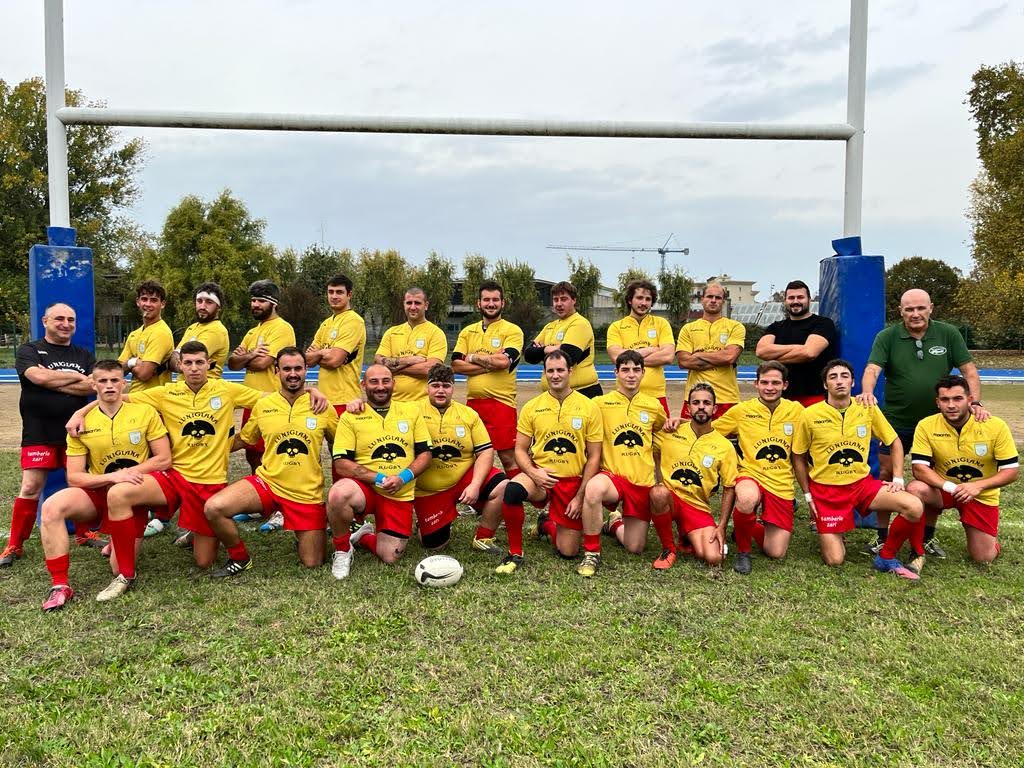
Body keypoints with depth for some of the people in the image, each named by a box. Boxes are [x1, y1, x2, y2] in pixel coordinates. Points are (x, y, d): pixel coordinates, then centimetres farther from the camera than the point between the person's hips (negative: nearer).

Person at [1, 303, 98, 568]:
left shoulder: (84, 355, 12)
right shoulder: (29, 351, 2)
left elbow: (93, 385, -6)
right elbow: (39, 377, -19)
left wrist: (53, 382, -13)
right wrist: (76, 377, -8)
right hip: (39, 433, -3)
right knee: (30, 488, -6)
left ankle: (83, 533, 25)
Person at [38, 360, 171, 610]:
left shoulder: (145, 413, -5)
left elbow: (164, 459, -5)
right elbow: (74, 478, -5)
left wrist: (127, 473, -17)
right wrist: (112, 477, -21)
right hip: (97, 493, 1)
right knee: (51, 507, -27)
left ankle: (126, 576, 16)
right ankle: (60, 585, -18)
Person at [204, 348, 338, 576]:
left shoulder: (322, 406, -2)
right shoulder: (263, 405, 2)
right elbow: (242, 440, 15)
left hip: (307, 494, -1)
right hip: (267, 482, 1)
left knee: (312, 564, 1)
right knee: (213, 507, -24)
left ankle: (308, 535, 38)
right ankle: (240, 559, 3)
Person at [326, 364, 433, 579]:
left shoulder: (412, 411, 8)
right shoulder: (350, 417, -1)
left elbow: (425, 453, 5)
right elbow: (341, 463, -8)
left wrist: (404, 477, -13)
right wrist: (379, 479, -18)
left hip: (400, 495, 2)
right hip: (364, 488, -2)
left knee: (390, 557, -6)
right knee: (338, 494, -37)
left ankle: (364, 537, 30)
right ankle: (342, 550, -7)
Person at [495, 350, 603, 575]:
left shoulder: (589, 408, -3)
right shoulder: (531, 407, 0)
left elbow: (594, 457, 0)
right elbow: (520, 450, 3)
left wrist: (580, 496, -6)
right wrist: (534, 473, -17)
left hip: (573, 481, 0)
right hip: (539, 475, 0)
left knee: (568, 552, -1)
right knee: (511, 491, -35)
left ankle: (547, 525, 35)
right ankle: (515, 554, -13)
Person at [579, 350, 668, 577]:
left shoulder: (653, 405, 6)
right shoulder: (600, 403, -3)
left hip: (643, 482, 3)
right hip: (612, 475, -3)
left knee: (635, 548, 5)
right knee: (593, 488, -40)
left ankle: (616, 524, 41)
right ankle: (592, 553, -20)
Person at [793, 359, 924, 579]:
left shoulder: (868, 409, -4)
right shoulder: (810, 415, -11)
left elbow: (895, 443, 9)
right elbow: (798, 458, 1)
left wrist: (898, 479, -1)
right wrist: (808, 495, 0)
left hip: (863, 483, 3)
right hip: (826, 489, -3)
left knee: (914, 507, -22)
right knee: (835, 560, -9)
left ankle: (886, 558, 1)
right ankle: (829, 535, 28)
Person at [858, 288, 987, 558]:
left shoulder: (948, 334, 0)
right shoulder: (887, 337, -5)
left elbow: (969, 370, 1)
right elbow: (872, 369, -18)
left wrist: (976, 402, -12)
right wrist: (867, 393, -37)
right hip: (896, 421, -1)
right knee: (887, 475, 1)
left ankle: (928, 536, 26)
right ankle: (881, 537, 13)